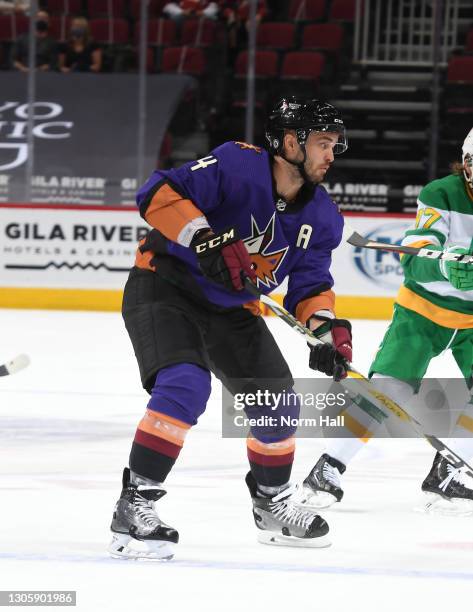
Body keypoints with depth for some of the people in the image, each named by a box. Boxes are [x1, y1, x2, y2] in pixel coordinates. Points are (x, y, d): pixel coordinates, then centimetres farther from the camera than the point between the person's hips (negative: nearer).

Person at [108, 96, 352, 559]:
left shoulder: (321, 217, -2)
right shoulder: (238, 166, -24)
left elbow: (309, 284, 4)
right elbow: (158, 193, -30)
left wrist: (326, 324, -16)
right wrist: (205, 239, -40)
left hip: (230, 310, 8)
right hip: (164, 288, -7)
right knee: (185, 385, -29)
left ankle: (272, 506, 31)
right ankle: (133, 506, -25)